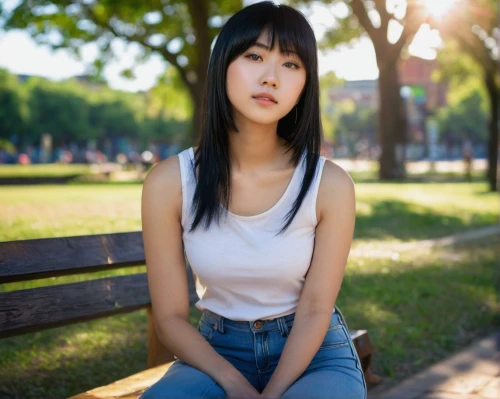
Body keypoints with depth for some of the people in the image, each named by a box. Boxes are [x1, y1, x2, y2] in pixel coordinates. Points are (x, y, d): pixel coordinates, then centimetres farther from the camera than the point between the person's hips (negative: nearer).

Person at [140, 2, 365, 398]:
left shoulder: (330, 185, -16)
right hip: (217, 351, 1)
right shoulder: (169, 182, -14)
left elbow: (315, 311, -11)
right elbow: (170, 317, -9)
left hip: (313, 353, 0)